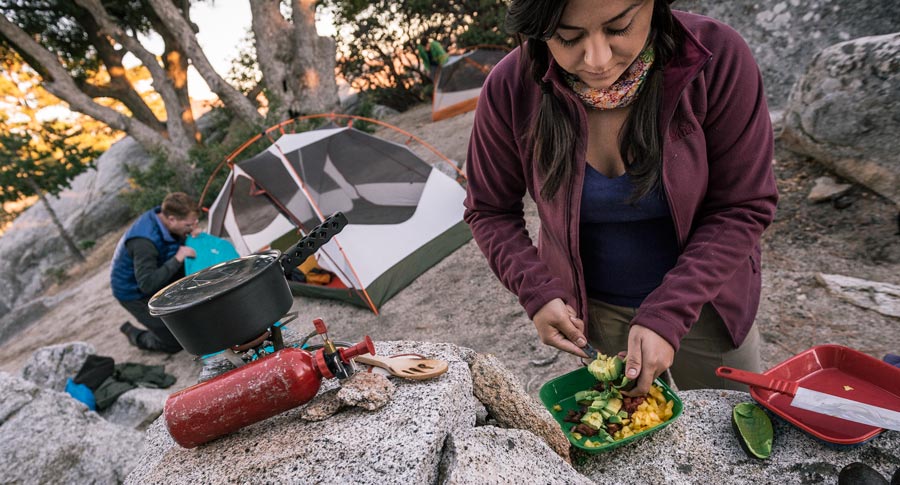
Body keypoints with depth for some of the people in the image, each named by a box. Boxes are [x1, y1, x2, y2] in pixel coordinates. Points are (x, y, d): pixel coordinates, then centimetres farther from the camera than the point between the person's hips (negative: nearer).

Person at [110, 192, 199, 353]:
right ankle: (133, 333, 21)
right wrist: (177, 259, -38)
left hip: (153, 278, 8)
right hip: (134, 293, -8)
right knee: (174, 344, -5)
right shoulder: (144, 241, -36)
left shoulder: (162, 216, -12)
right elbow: (147, 284, -37)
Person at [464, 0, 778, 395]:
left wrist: (669, 314, -25)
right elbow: (490, 211, -7)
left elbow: (741, 208, -17)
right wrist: (537, 292, -20)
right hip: (587, 313, 0)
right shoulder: (511, 88, -20)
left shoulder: (717, 58, -23)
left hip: (703, 307, 1)